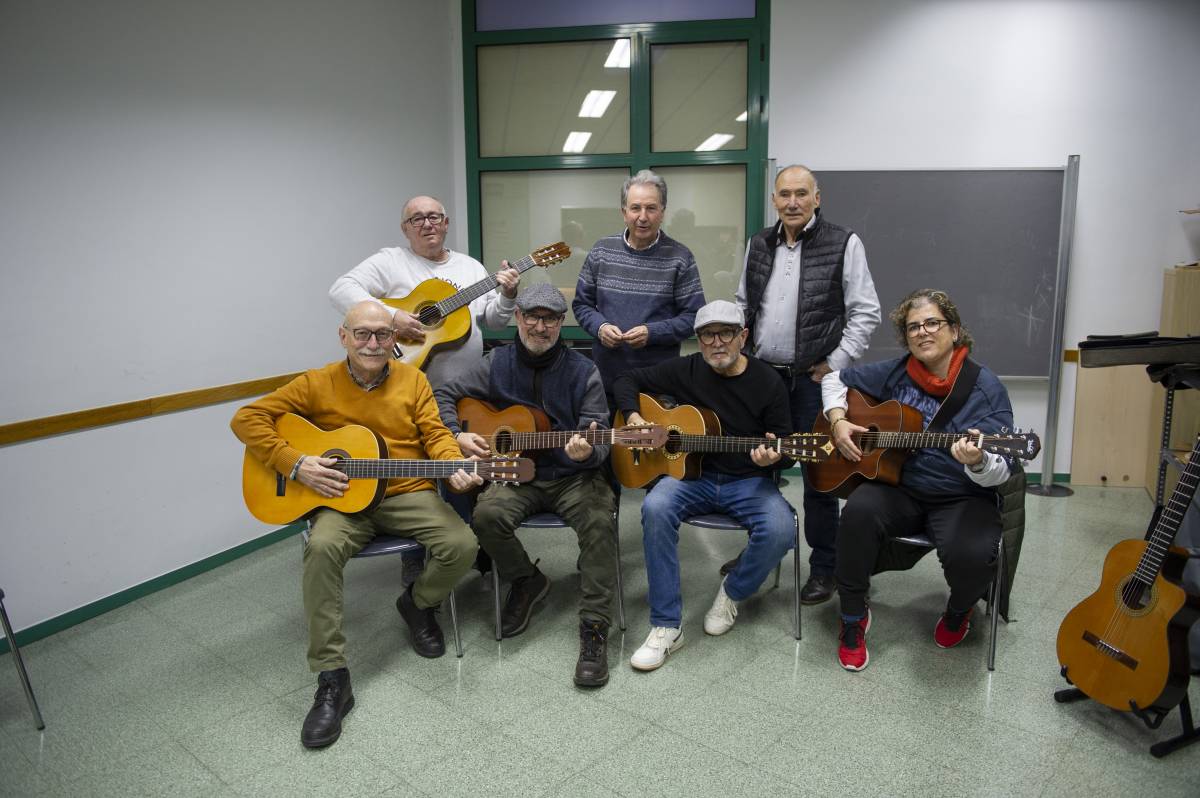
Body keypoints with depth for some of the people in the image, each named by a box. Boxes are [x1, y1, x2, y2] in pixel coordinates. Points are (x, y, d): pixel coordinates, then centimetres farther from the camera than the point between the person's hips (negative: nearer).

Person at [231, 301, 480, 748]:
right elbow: (247, 419, 0)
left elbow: (435, 434, 2)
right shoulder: (317, 384, 1)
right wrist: (295, 464, -12)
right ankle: (332, 680, -22)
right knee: (321, 547, -33)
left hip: (407, 494, 2)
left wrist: (454, 467, -20)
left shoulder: (412, 380, 7)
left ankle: (418, 603, 14)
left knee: (462, 545, -22)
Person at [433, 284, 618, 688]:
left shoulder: (583, 371, -2)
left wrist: (587, 452, -29)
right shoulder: (497, 364, 4)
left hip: (574, 475, -1)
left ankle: (594, 628, -19)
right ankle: (527, 580, 4)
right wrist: (457, 435, -5)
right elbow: (444, 395, 12)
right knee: (487, 515, -28)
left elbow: (598, 439, -5)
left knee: (600, 521, -30)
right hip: (516, 473, 2)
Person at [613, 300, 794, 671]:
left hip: (748, 481, -1)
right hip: (693, 473, 1)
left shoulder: (768, 383, -4)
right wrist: (634, 417, -8)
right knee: (655, 508, -31)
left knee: (780, 531, -31)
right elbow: (627, 380, 11)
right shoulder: (686, 370, 1)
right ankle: (666, 625, -21)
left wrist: (771, 457, -24)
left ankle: (732, 591, 4)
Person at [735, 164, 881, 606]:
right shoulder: (758, 244, 10)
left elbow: (865, 313, -6)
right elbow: (742, 304, 18)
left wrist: (835, 363, -11)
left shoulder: (844, 244, -5)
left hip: (815, 378, -5)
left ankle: (823, 568, 17)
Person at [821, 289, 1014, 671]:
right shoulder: (896, 373, 2)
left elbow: (998, 474, -12)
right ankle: (853, 617, -8)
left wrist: (977, 462, -36)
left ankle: (958, 611, 10)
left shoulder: (986, 389, -8)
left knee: (972, 554, -31)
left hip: (961, 498, -2)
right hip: (899, 488, 2)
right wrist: (838, 420, -2)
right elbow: (835, 379, 16)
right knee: (859, 510, -31)